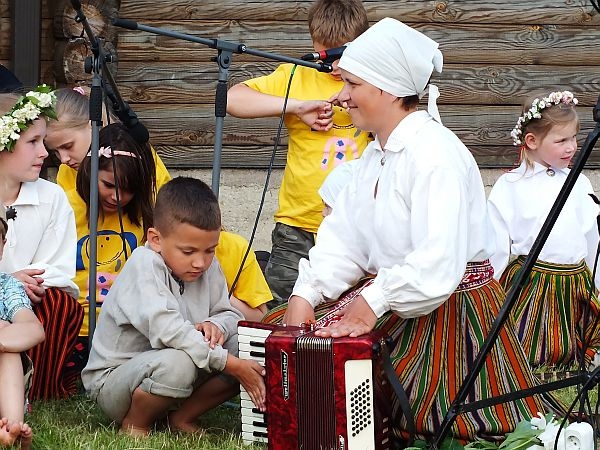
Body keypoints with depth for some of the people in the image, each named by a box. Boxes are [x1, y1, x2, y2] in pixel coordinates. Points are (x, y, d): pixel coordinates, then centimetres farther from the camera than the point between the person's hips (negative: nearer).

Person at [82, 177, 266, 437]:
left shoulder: (209, 268, -1)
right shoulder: (144, 265, -23)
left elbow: (230, 314, 8)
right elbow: (166, 328, -34)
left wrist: (216, 325, -19)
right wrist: (229, 364, -34)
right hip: (112, 381, -7)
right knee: (177, 363, -38)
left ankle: (183, 417, 4)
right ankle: (134, 424, -9)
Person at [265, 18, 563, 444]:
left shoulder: (435, 153, -21)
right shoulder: (377, 154, 11)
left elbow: (438, 265, -31)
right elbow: (343, 240, 4)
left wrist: (374, 302, -25)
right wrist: (305, 294, -9)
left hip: (445, 309, -10)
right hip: (386, 295, 10)